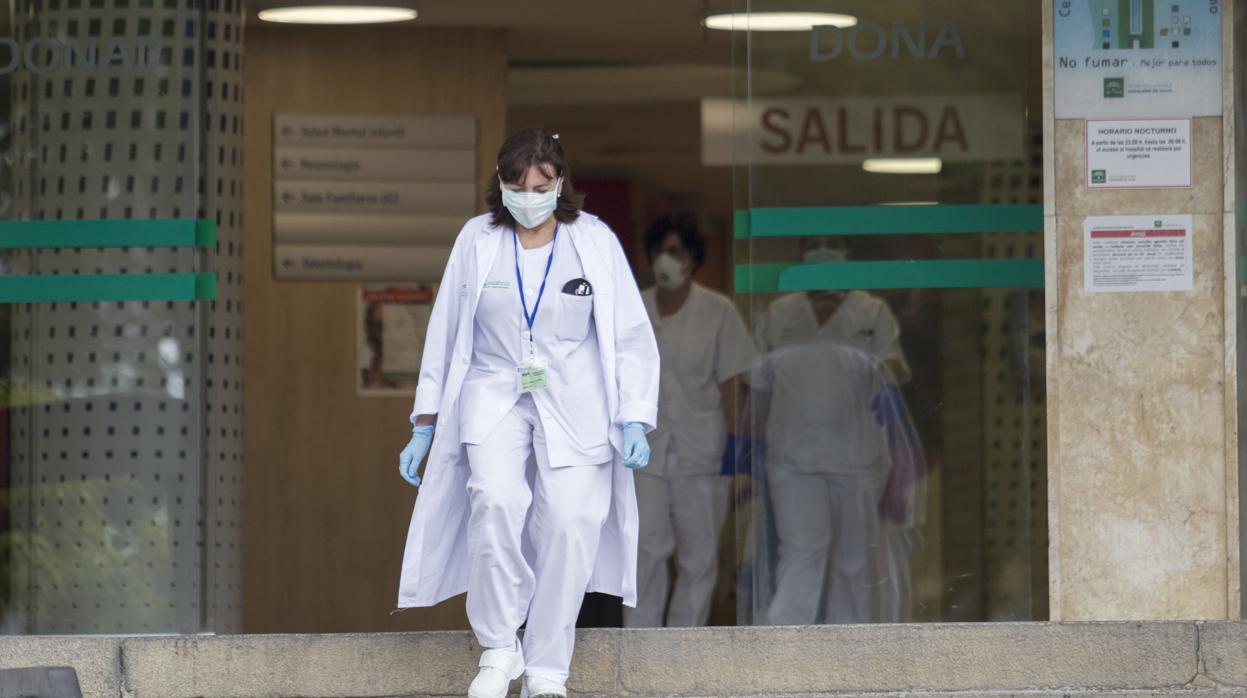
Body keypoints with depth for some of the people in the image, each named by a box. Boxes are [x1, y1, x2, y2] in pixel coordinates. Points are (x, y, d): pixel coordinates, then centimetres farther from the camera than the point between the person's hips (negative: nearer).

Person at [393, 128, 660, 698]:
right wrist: (424, 425, 9)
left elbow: (632, 337, 5)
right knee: (497, 500, -26)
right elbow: (444, 334, 10)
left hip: (573, 400, 0)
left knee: (571, 517, -17)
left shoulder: (594, 241, 1)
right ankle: (498, 648, -13)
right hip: (495, 395, 0)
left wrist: (635, 420, -5)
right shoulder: (477, 240, 3)